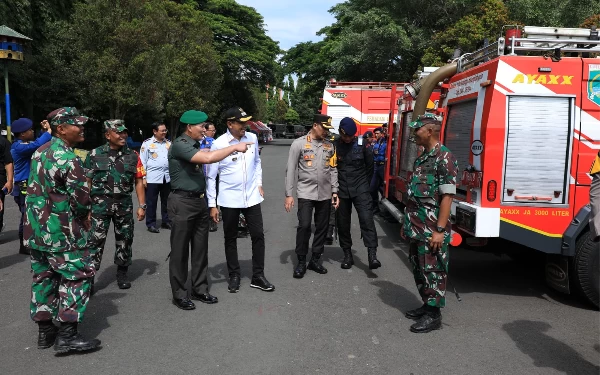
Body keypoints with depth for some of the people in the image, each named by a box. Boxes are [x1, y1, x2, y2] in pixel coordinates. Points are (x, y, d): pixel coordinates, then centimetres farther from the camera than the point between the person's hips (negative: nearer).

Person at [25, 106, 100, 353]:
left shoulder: (40, 152, 11)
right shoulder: (68, 159, -18)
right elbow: (81, 197, -20)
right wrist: (84, 217, 2)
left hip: (36, 227, 9)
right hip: (61, 230, -9)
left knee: (43, 276, 15)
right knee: (77, 274, -1)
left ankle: (45, 330, 25)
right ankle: (67, 335, 1)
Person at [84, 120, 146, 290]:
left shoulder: (132, 155, 4)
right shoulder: (95, 154, -1)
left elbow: (138, 182, 5)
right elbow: (87, 182, 1)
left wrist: (142, 206, 0)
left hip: (124, 204, 2)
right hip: (100, 204, -2)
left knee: (124, 238, 10)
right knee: (96, 240, -2)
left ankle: (122, 273, 26)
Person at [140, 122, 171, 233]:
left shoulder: (168, 143, 10)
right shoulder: (147, 143, -4)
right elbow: (143, 162, -4)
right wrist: (143, 178, -7)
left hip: (167, 177, 5)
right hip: (152, 178, -4)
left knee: (166, 201, 13)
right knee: (151, 202, 3)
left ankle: (166, 221, 26)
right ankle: (151, 224, 12)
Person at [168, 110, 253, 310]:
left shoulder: (195, 144, 13)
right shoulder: (179, 145, -17)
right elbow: (207, 158, -30)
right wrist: (234, 147, -22)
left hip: (199, 201, 9)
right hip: (182, 202, -9)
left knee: (200, 248, 12)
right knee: (180, 250, 2)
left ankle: (199, 289, 24)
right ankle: (179, 294, 14)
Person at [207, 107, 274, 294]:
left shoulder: (252, 138, 0)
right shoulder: (219, 144, -12)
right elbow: (211, 176, -6)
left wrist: (259, 184, 9)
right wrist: (212, 204, -7)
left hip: (252, 197, 3)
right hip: (229, 199, -3)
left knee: (258, 235, 5)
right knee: (230, 238, 11)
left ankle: (258, 276, 19)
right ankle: (234, 276, 27)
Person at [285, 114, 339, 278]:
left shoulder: (329, 145, 9)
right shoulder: (299, 143, -3)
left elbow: (333, 170, 13)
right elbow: (291, 170, -4)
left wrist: (335, 191, 7)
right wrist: (289, 194, -7)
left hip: (325, 194, 4)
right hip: (306, 193, -4)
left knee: (322, 228, 8)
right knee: (304, 226, -8)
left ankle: (315, 260, 22)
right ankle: (301, 262, 7)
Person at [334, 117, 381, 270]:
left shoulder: (362, 144, -3)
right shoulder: (334, 146, -5)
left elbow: (370, 165, 8)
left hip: (360, 188, -1)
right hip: (341, 190, 1)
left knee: (366, 218, -14)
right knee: (342, 222, 7)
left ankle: (372, 254, -15)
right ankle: (347, 254, 20)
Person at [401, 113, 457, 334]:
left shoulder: (444, 158, -15)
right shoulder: (422, 158, 13)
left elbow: (447, 196, -19)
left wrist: (440, 230, -22)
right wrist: (407, 223, 19)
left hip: (432, 231, -9)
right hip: (418, 229, 9)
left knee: (433, 271, 1)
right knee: (419, 269, 17)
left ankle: (433, 315, 12)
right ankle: (427, 306, 30)